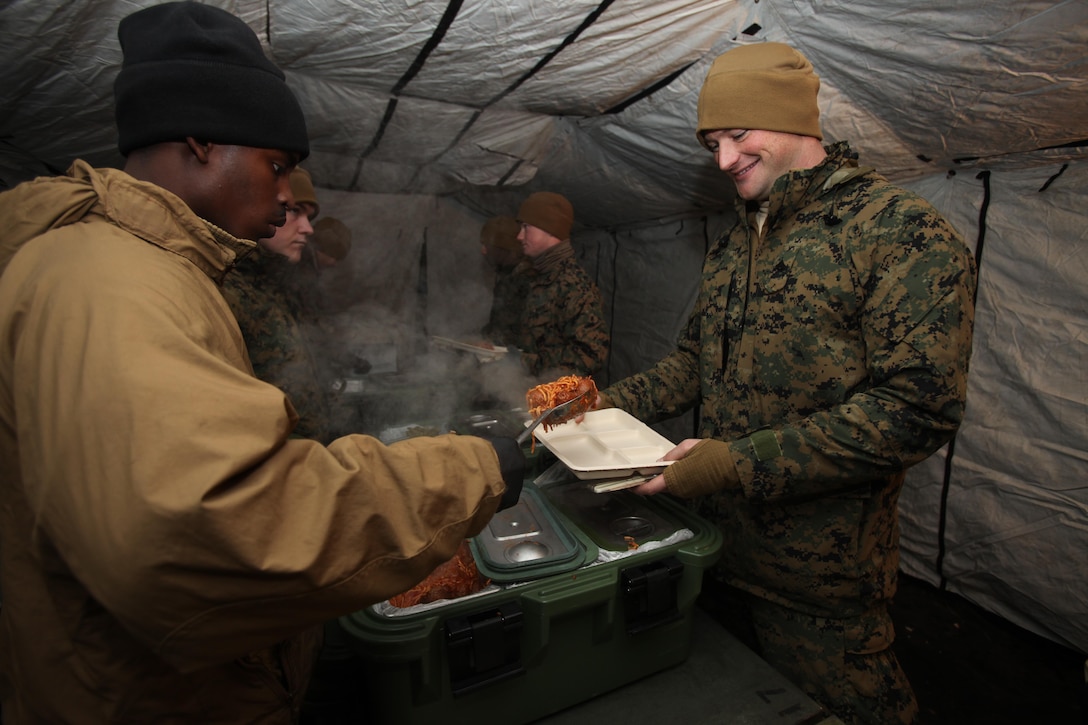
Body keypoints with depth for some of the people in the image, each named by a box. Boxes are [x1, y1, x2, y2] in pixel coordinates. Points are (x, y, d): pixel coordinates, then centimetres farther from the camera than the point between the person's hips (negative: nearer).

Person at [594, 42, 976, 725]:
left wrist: (740, 464, -26)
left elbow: (917, 408, -22)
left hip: (821, 574, -6)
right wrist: (608, 404, -2)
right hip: (719, 542, 7)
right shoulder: (731, 248, 9)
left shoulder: (905, 232, -15)